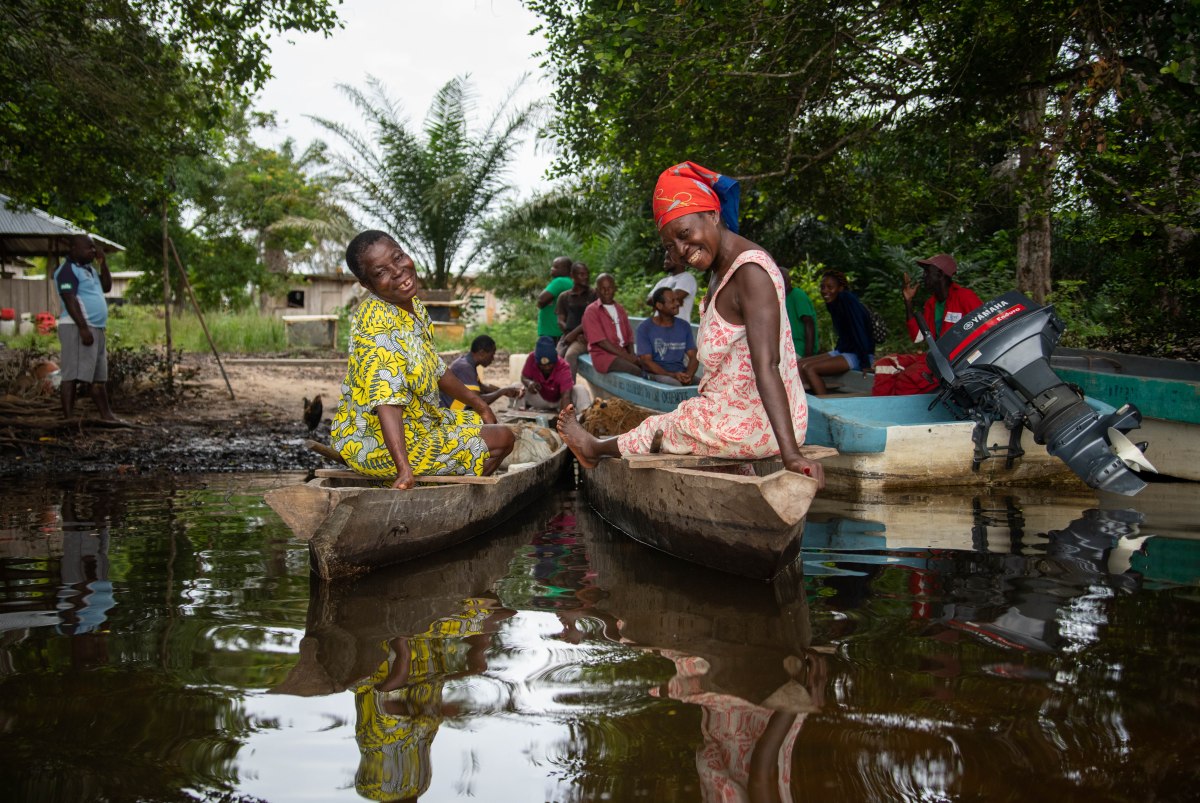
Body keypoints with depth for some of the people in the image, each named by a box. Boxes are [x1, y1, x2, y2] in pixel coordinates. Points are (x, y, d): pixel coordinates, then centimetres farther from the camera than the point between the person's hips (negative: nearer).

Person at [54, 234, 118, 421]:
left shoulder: (89, 268, 20)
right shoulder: (68, 270, -10)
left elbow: (106, 286, 21)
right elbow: (70, 300, -18)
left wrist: (103, 262, 11)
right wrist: (83, 328, -25)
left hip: (97, 329, 10)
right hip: (77, 328, -10)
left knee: (100, 376, 13)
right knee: (72, 374, -11)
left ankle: (106, 415, 20)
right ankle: (68, 418, -13)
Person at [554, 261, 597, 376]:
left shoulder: (593, 294, 7)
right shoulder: (564, 297, 16)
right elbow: (560, 321, 9)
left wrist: (574, 333, -13)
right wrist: (576, 335, -9)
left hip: (586, 336, -4)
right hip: (568, 336, 4)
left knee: (570, 355, -33)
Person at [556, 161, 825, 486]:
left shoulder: (750, 272, -23)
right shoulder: (721, 269, 10)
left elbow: (766, 366, -32)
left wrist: (790, 453, -37)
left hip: (751, 424, -7)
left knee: (659, 429, 14)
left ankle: (598, 448, 39)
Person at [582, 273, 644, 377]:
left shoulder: (620, 309, 19)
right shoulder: (592, 311, -2)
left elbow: (629, 336, 17)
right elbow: (600, 341, -11)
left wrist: (632, 354, -5)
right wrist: (626, 356, -16)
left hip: (623, 352, 6)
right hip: (603, 354, -6)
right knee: (637, 371, -29)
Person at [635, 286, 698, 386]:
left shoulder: (684, 326, 12)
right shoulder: (644, 328, -1)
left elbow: (693, 357, 7)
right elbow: (646, 362, -7)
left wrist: (689, 375, -16)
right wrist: (672, 375, -20)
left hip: (682, 373, 4)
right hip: (656, 374, -4)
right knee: (675, 384, -37)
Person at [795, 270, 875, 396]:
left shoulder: (847, 299, -16)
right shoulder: (833, 303, 10)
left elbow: (859, 330, -22)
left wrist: (865, 363, -27)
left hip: (858, 357, -9)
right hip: (843, 351, 9)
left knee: (809, 368, -22)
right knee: (799, 365, -1)